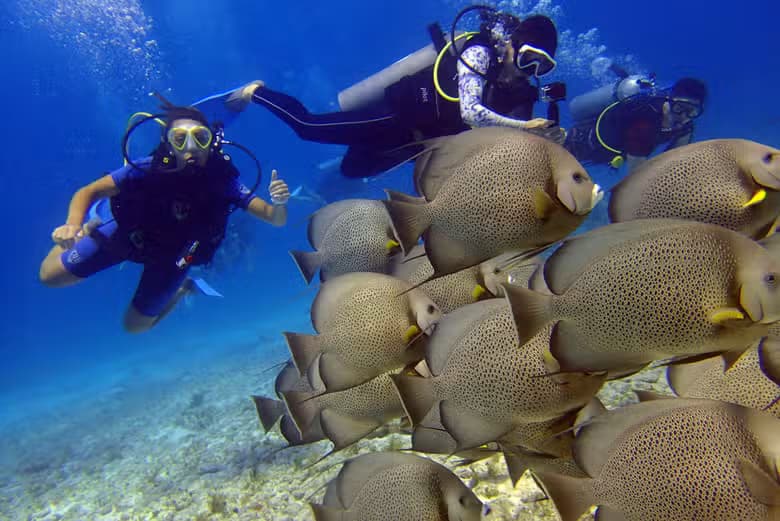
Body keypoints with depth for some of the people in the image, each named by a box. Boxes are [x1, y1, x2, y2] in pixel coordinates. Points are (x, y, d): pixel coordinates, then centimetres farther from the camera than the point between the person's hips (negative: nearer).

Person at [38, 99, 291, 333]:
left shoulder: (223, 179, -33)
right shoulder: (148, 169, -34)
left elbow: (276, 218, -32)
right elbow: (88, 192, -23)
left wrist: (279, 203, -56)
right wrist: (73, 226, -42)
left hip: (173, 255, 0)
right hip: (129, 234, 0)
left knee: (135, 325, 13)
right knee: (50, 276, 5)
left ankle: (182, 287, 37)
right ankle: (90, 231, 31)